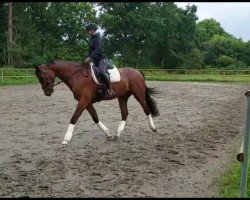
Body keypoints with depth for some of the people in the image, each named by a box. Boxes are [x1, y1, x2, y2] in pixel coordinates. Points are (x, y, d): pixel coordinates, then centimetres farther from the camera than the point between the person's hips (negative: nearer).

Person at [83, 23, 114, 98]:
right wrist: (89, 58, 8)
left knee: (101, 71, -36)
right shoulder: (92, 38, 16)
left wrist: (89, 57, -30)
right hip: (95, 59, 10)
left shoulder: (98, 38, -10)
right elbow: (91, 50, 22)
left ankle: (109, 89, -24)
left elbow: (97, 49, -22)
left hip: (102, 58, -10)